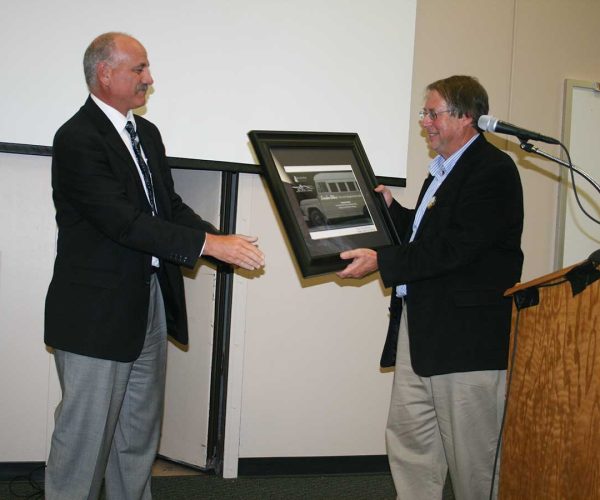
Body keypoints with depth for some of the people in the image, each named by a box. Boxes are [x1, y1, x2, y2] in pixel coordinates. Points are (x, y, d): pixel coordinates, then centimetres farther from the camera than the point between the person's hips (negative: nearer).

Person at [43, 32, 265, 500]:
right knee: (86, 431, 0)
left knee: (140, 430, 17)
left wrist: (221, 237, -8)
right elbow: (122, 221, -25)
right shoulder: (78, 138, -16)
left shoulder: (147, 133, 12)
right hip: (98, 312, -8)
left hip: (150, 303, 9)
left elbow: (169, 205, 11)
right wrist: (209, 245, -27)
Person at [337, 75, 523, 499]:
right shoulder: (445, 169, 18)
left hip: (466, 332, -9)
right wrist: (392, 210, 10)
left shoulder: (493, 170, -13)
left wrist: (383, 262, -20)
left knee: (469, 449, 2)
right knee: (408, 435, 12)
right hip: (420, 322, 10)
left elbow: (455, 246, -21)